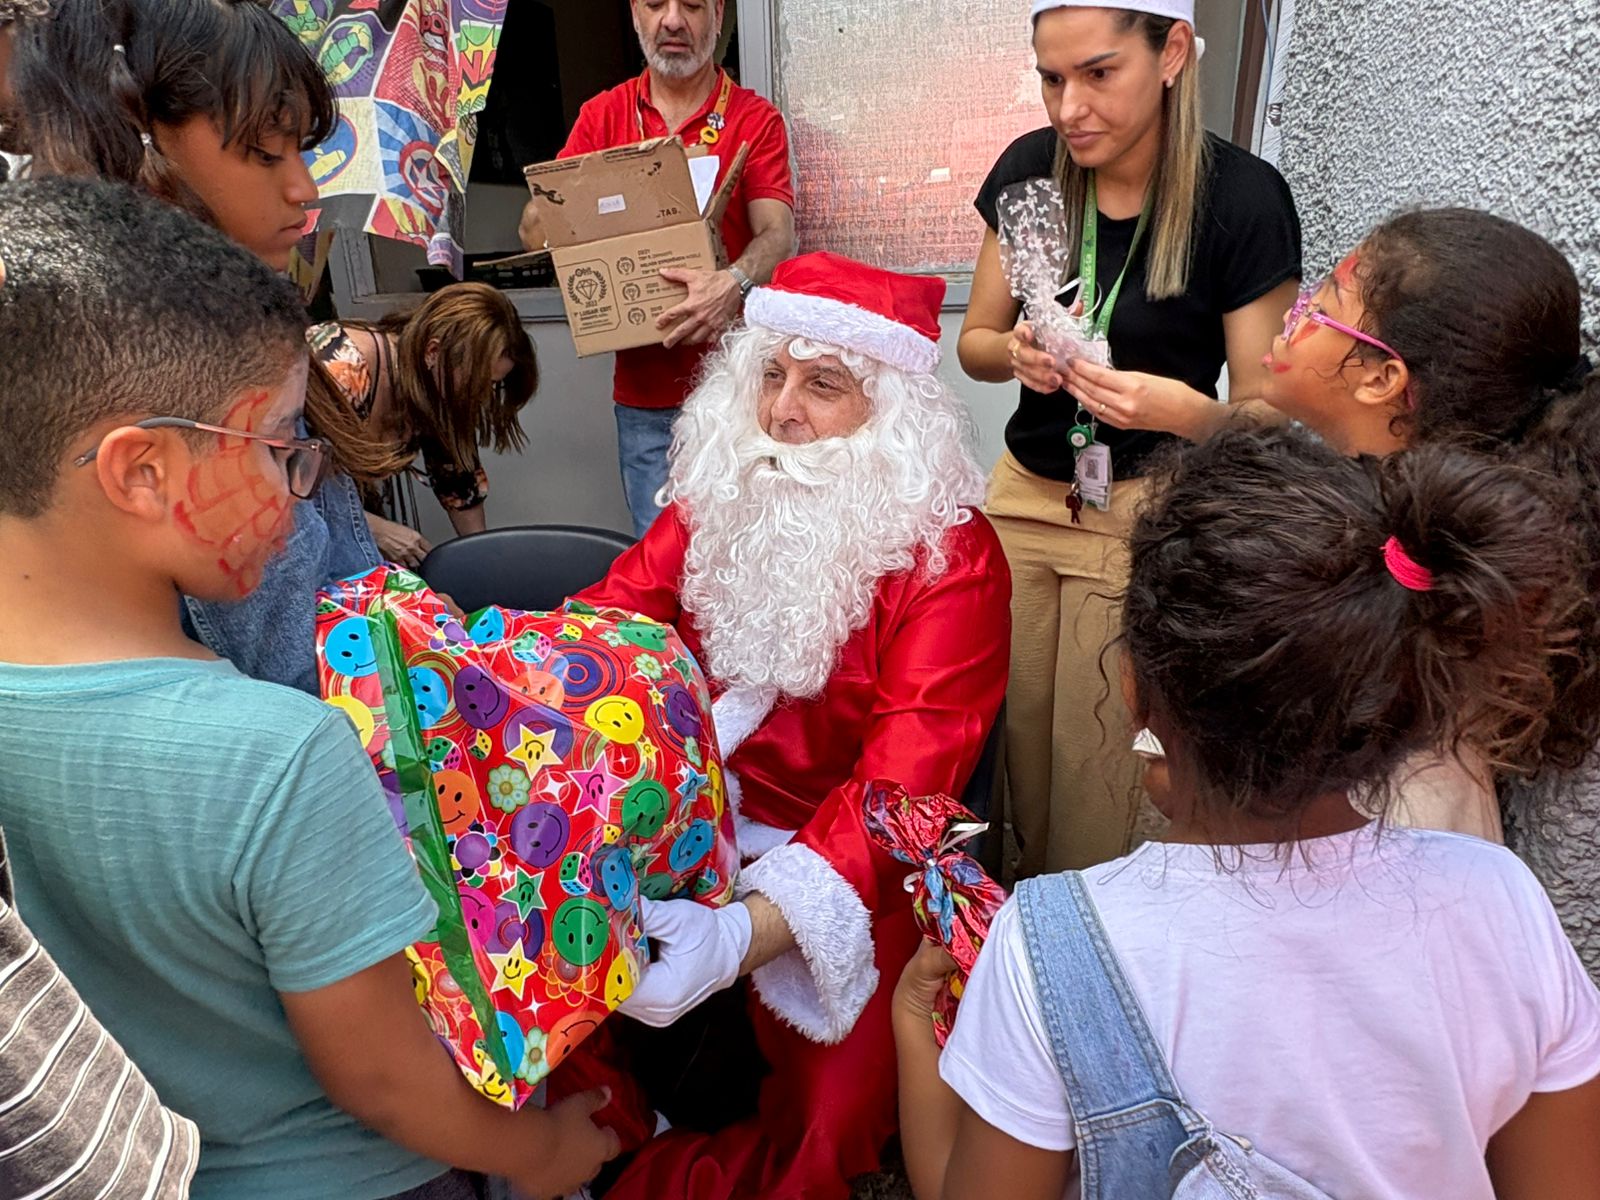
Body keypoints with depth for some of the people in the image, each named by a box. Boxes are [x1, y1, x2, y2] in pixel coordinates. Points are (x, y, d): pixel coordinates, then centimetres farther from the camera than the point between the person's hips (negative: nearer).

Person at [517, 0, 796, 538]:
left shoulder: (755, 119, 2)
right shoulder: (602, 115, 11)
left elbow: (778, 233, -11)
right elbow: (535, 222, 5)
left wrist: (734, 283, -32)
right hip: (644, 395, 2)